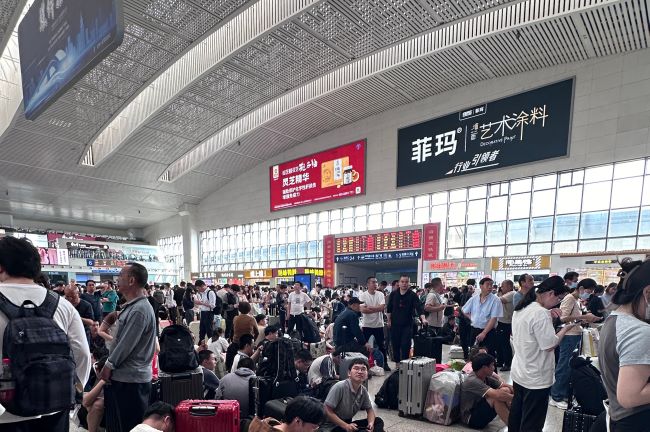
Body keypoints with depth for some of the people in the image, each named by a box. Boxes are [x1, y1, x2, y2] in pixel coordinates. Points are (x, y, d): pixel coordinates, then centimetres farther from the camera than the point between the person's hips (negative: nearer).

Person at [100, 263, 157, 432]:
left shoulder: (139, 310, -22)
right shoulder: (132, 306, 12)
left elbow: (126, 345, -21)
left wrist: (108, 366, -9)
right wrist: (110, 365, 12)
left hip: (130, 379, -10)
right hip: (123, 376, 10)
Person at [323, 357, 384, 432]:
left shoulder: (363, 390, -3)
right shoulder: (339, 387, -23)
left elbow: (369, 409, 10)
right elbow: (328, 411, -21)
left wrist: (371, 423, -11)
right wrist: (345, 426, -25)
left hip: (348, 424, 8)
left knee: (378, 421, -3)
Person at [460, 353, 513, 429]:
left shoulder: (487, 378, 1)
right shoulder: (473, 381, -26)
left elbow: (507, 386, 0)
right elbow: (497, 395, -35)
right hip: (471, 418, -9)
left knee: (506, 390, -4)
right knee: (496, 397, -29)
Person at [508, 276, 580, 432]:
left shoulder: (520, 309, 4)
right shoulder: (540, 313, -23)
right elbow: (549, 345, -21)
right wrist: (565, 329, -8)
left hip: (518, 373, 8)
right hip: (536, 378, -8)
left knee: (516, 413, 21)